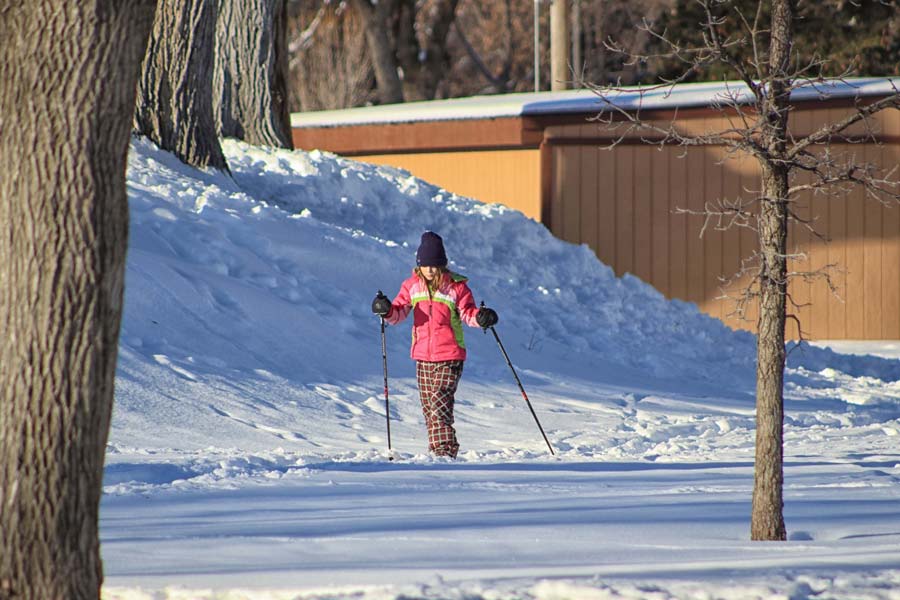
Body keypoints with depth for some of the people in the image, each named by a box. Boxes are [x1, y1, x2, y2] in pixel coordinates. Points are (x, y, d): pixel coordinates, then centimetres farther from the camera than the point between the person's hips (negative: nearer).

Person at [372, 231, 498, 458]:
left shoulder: (456, 287, -5)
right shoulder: (412, 286, 6)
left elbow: (467, 312, -2)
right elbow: (399, 311, 6)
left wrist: (481, 317, -23)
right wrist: (387, 310, -16)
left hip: (449, 356, -5)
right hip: (423, 356, 5)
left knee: (439, 402, -18)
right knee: (428, 405, 9)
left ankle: (445, 450, -19)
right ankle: (435, 451, 18)